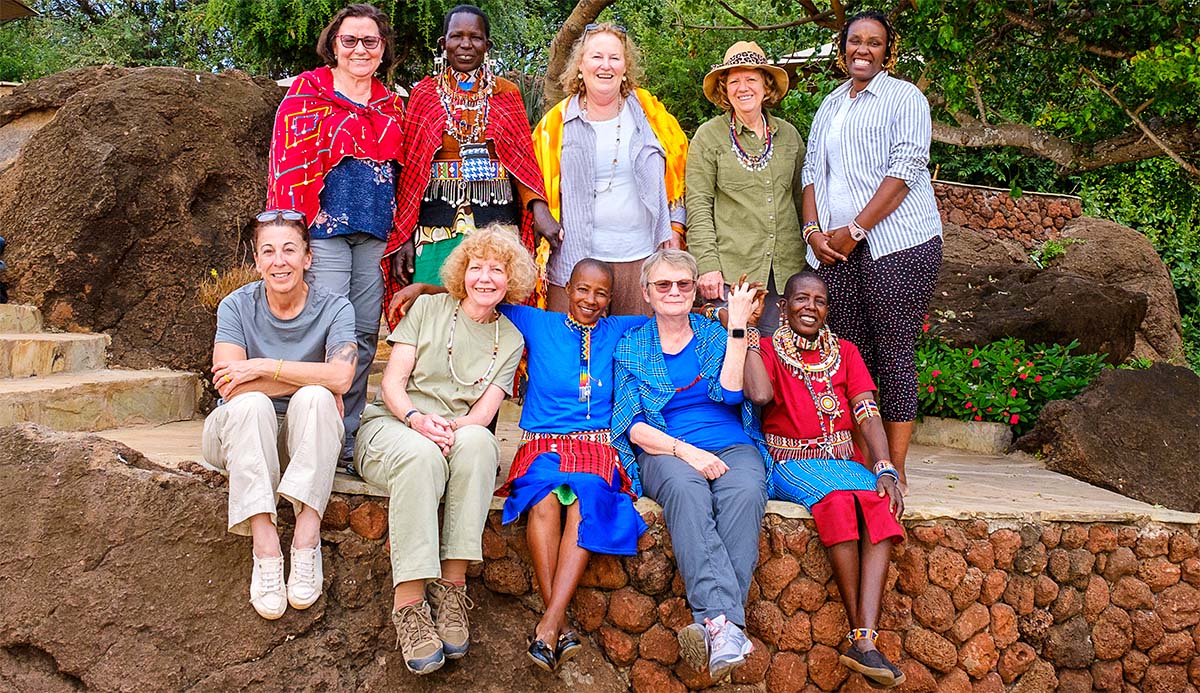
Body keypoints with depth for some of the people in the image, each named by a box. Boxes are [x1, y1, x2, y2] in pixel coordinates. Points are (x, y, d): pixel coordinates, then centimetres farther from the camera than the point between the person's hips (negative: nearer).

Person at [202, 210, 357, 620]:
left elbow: (341, 377, -25)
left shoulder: (334, 308, -7)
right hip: (243, 435, 0)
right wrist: (316, 380, -22)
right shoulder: (237, 306, -5)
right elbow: (229, 385, -20)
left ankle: (306, 543, -36)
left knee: (314, 399, -31)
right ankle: (265, 550, -38)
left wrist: (262, 367, -23)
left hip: (306, 437, 0)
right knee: (251, 403, -33)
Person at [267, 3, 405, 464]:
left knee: (365, 334, 5)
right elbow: (289, 165, -2)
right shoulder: (307, 94, 3)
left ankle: (349, 441, 13)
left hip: (375, 233, 5)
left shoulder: (391, 105, 17)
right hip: (324, 228, -5)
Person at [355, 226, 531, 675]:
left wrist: (452, 429, -21)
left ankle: (451, 583, -36)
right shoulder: (428, 308, 9)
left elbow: (484, 413, 1)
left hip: (460, 434, 2)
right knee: (421, 454, -39)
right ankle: (409, 600, -39)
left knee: (477, 440, -36)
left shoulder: (510, 340, 13)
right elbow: (392, 382, 2)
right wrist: (416, 418, -20)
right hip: (390, 425, -1)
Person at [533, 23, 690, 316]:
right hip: (575, 258, -1)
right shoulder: (556, 123, 4)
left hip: (641, 258, 1)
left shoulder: (650, 114, 7)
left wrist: (675, 226, 7)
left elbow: (677, 168, 14)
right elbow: (539, 188, 9)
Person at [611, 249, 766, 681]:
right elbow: (632, 425, 3)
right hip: (663, 451, -1)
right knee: (686, 489, -37)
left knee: (745, 494, -34)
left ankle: (712, 622, -43)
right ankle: (726, 622, -48)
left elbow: (730, 393, -2)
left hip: (734, 447, 1)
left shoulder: (715, 335, 17)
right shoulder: (631, 346, 14)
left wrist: (738, 324, -4)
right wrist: (685, 451, -14)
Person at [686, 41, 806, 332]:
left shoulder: (788, 134, 12)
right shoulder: (709, 136, 0)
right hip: (730, 270, -3)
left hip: (786, 269, 4)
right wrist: (707, 265, -12)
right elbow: (698, 207, -4)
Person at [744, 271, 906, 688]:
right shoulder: (768, 350, 9)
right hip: (791, 464, -3)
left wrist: (885, 470, -11)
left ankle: (864, 642, -38)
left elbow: (867, 415, 5)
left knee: (882, 506, -31)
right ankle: (859, 634, -29)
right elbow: (760, 394, -15)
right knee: (838, 498, -36)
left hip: (844, 462, 3)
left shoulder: (844, 352, 18)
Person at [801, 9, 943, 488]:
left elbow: (905, 171, -8)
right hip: (835, 249, 5)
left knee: (894, 353, -5)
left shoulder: (904, 98, 3)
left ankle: (894, 468, 1)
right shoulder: (830, 106, 21)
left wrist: (854, 231, -13)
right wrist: (813, 230, 0)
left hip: (896, 243, -5)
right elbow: (813, 171, 17)